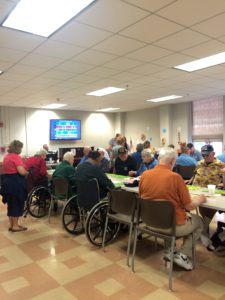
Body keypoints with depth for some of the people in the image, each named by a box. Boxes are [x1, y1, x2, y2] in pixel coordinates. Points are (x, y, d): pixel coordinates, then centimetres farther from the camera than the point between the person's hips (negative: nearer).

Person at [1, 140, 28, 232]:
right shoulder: (16, 157, -16)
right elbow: (22, 172, -23)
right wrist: (27, 172, -3)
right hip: (16, 182, -9)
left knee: (11, 204, 16)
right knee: (17, 204, 2)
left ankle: (11, 225, 24)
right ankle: (15, 226, 10)